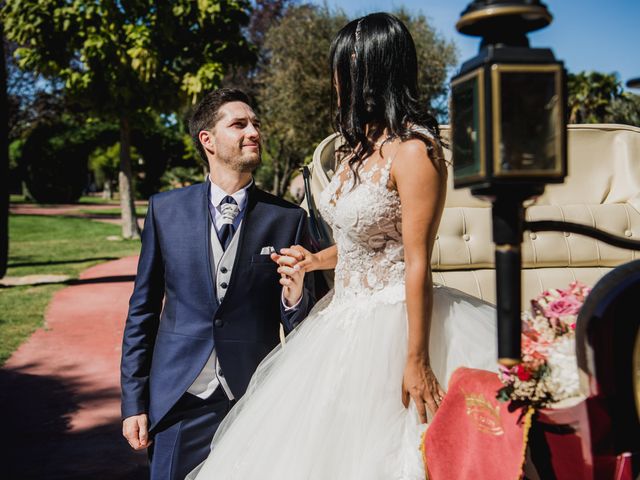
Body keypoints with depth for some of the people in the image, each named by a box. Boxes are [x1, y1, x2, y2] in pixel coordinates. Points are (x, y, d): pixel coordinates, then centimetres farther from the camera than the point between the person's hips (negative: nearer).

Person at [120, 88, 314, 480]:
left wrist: (294, 296, -21)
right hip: (179, 401, 1)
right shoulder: (165, 210, 1)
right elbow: (143, 310, 6)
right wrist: (134, 402, 5)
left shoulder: (288, 218, -2)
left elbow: (301, 327, 1)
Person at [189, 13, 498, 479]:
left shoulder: (413, 150, -17)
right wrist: (315, 261, 7)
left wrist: (416, 360, -20)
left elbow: (417, 263, -20)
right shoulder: (362, 144, 10)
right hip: (345, 320, 9)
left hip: (389, 327, -9)